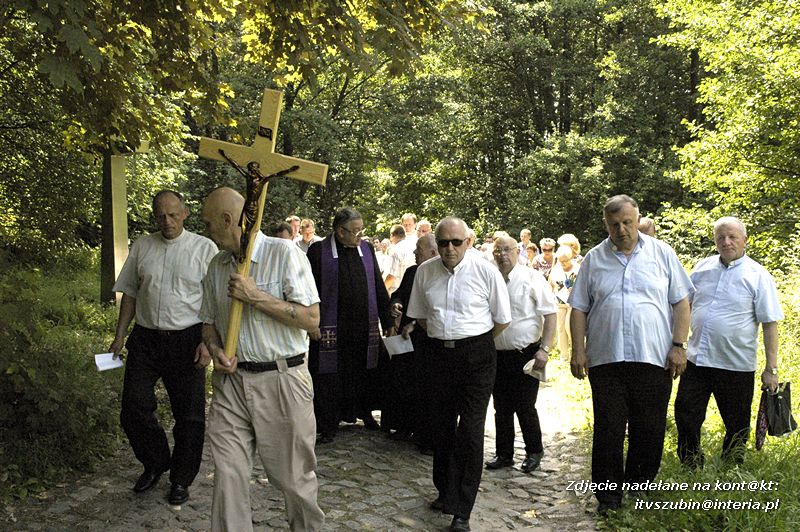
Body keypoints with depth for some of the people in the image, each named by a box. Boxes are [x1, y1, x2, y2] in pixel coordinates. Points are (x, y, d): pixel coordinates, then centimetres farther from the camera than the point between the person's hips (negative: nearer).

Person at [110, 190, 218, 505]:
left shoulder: (204, 249, -3)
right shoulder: (141, 248, 8)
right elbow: (130, 294, 14)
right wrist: (120, 336, 10)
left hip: (186, 340, -3)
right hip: (145, 338, 4)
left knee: (189, 414, 5)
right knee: (134, 409, 4)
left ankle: (181, 480, 23)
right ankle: (155, 463, 30)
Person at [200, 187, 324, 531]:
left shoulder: (284, 254, -8)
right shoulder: (216, 266, 11)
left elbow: (312, 319, -14)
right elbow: (209, 321, 20)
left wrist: (255, 297, -18)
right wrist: (216, 350, -2)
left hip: (282, 382, -5)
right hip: (231, 382, 5)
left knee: (294, 478, 7)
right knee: (227, 474, 2)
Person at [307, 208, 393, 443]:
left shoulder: (367, 249, 8)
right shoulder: (318, 251, -6)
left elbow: (378, 287, 12)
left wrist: (387, 322, 11)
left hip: (365, 326, 4)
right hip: (331, 328, -4)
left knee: (365, 372, 13)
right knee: (329, 377, 4)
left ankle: (365, 413, 34)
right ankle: (328, 426, 17)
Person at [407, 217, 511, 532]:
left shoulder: (485, 271, -9)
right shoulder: (425, 271, 2)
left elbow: (502, 319, 0)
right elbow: (418, 314, 16)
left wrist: (476, 343, 8)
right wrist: (442, 338, 13)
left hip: (477, 356, -4)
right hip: (440, 354, 4)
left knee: (470, 431, -4)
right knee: (441, 426, 12)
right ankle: (446, 491, 32)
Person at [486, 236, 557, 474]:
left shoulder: (532, 278, -8)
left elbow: (551, 315, -10)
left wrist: (544, 349, -17)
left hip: (526, 354, -5)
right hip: (498, 354, 5)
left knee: (525, 407, 1)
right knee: (502, 408, 11)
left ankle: (534, 452, 22)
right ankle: (504, 454, 26)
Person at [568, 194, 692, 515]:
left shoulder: (662, 253, 6)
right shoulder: (593, 259, 8)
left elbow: (681, 302, 5)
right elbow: (579, 308, 8)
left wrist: (679, 346, -3)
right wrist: (578, 351, 0)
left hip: (654, 358, 0)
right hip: (605, 359, 0)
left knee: (649, 431, 8)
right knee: (608, 431, 3)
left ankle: (639, 490, 26)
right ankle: (608, 496, 14)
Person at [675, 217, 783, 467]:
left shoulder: (758, 276, -5)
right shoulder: (702, 268, 6)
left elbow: (770, 324, -6)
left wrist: (771, 368, -9)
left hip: (737, 365, -3)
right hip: (696, 360, 3)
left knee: (737, 426, 9)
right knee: (685, 416, 6)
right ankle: (691, 471, 22)